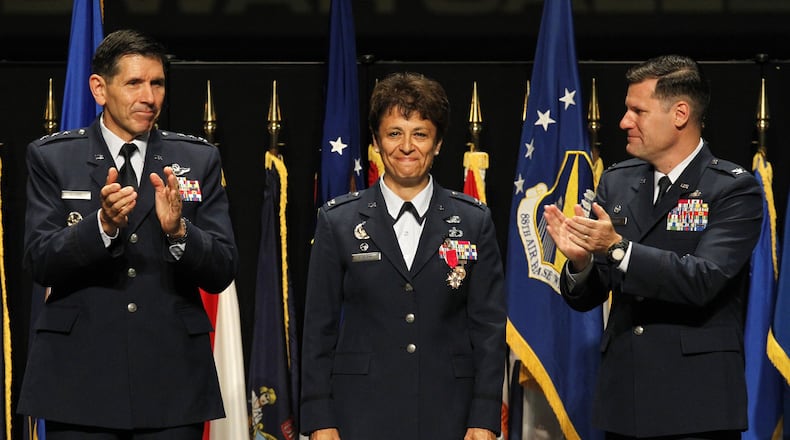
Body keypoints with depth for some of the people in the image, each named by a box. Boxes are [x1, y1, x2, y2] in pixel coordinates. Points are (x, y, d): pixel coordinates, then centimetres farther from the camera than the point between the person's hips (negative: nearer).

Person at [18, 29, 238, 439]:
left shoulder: (199, 159, 8)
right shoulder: (51, 157, 4)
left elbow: (222, 273, 2)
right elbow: (40, 263, -5)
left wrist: (177, 230, -17)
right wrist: (102, 225, -22)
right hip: (80, 380, -1)